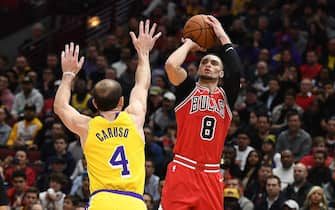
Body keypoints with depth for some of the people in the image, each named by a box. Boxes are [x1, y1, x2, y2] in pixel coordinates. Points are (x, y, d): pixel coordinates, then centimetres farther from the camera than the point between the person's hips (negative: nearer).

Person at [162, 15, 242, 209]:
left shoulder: (226, 95, 14)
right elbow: (171, 65, -11)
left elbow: (236, 70, -7)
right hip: (182, 171, -3)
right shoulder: (188, 90, 9)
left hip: (211, 176, 3)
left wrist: (223, 36, 2)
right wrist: (189, 44, 8)